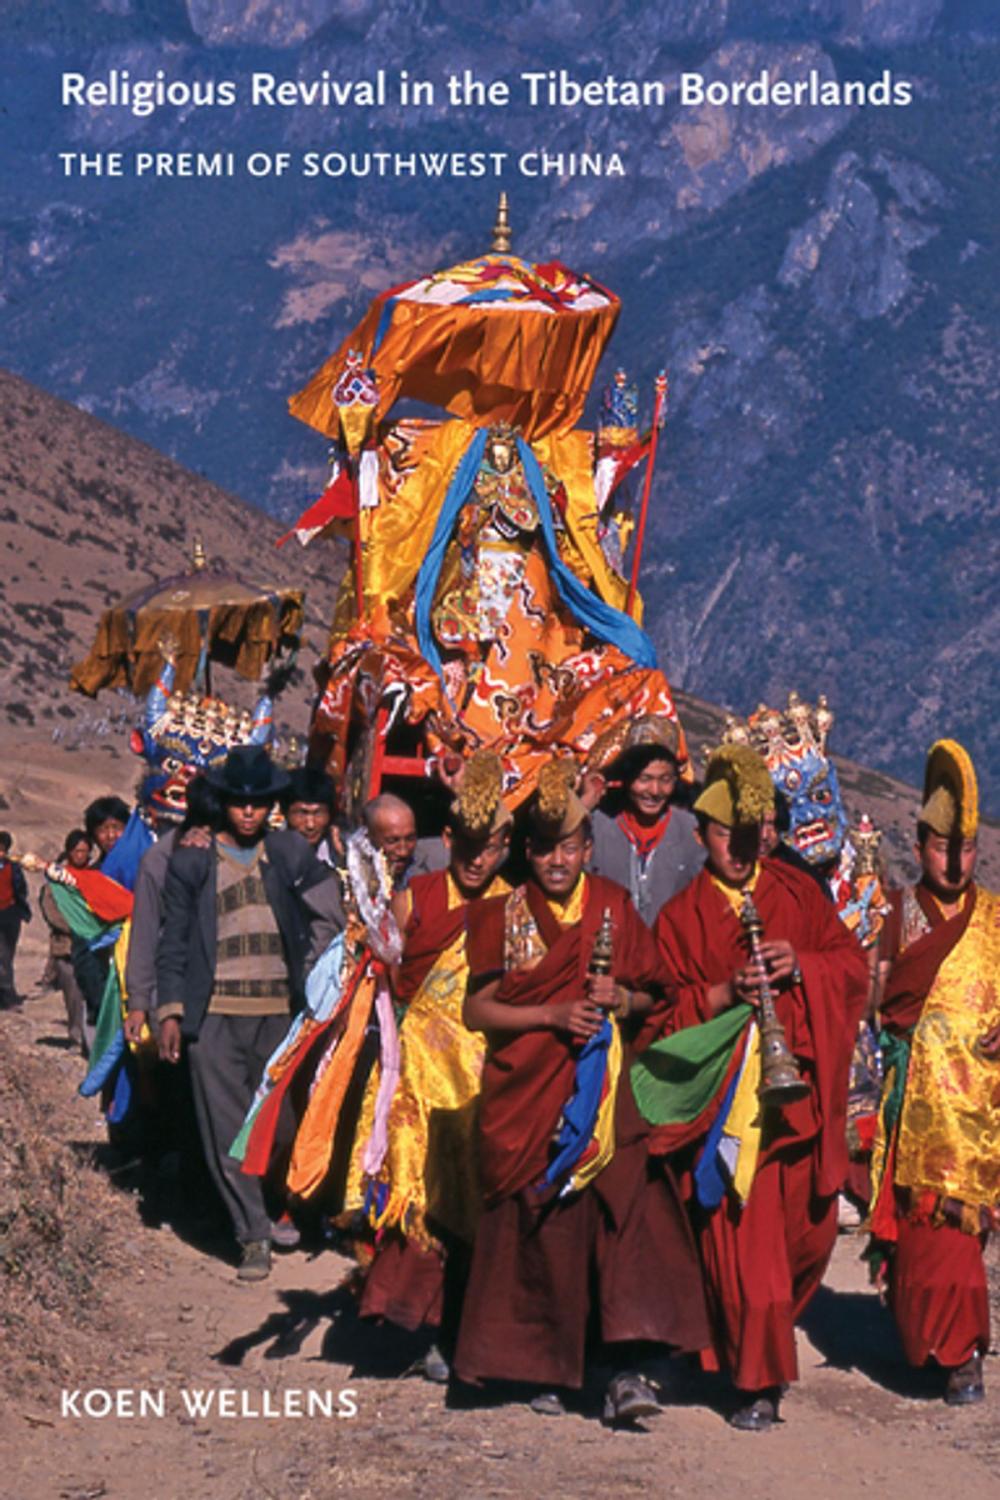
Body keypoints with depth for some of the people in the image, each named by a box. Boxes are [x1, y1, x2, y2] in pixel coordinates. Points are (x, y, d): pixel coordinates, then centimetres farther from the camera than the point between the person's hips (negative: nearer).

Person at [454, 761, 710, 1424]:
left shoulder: (614, 907, 8)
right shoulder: (504, 916, 4)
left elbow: (653, 996, 14)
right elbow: (477, 1009, -1)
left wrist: (620, 1000, -9)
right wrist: (553, 1014, -13)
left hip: (606, 1089, 1)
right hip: (529, 1092, -1)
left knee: (627, 1207, -14)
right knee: (541, 1226, 0)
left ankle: (626, 1370, -15)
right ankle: (547, 1369, 14)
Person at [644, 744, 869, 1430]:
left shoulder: (798, 892, 12)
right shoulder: (681, 916, 6)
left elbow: (853, 964, 8)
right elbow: (665, 1008, 2)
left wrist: (799, 964, -11)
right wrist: (726, 993, -15)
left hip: (799, 1093, 3)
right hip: (726, 1101, -2)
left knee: (809, 1228, 6)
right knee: (742, 1238, -6)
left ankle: (765, 1336, 32)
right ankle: (760, 1382, -1)